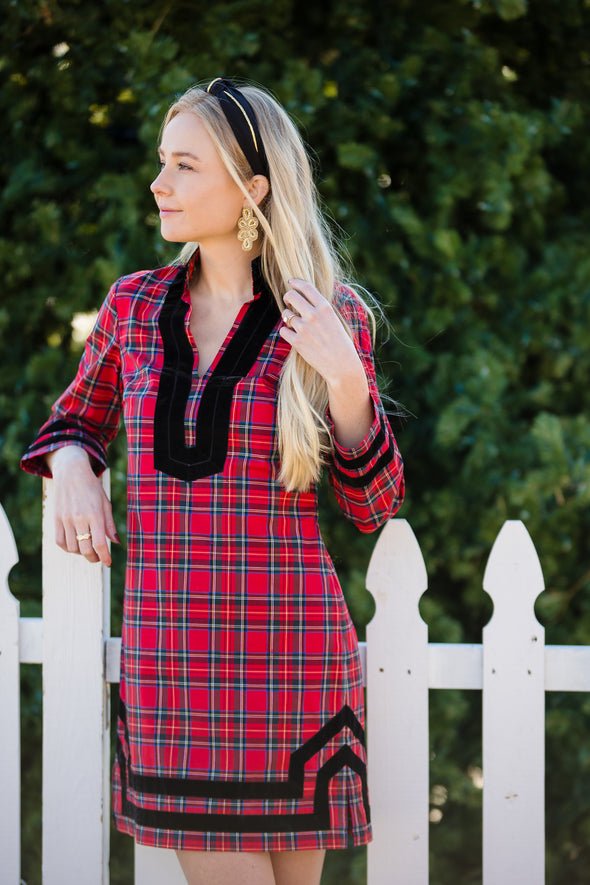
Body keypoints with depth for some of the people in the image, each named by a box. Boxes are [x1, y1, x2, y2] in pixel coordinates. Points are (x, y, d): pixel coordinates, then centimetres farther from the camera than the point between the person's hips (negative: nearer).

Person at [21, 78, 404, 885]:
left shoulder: (331, 317, -3)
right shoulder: (136, 304, 5)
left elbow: (374, 507, 0)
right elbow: (79, 418, 24)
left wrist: (344, 378, -15)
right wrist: (72, 470, 1)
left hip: (290, 650, -2)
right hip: (171, 656, 2)